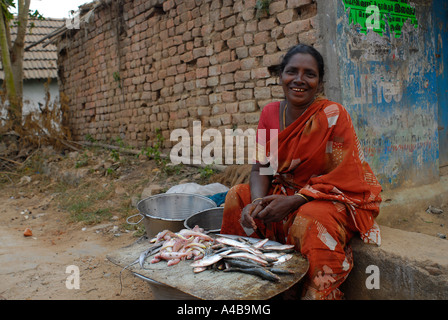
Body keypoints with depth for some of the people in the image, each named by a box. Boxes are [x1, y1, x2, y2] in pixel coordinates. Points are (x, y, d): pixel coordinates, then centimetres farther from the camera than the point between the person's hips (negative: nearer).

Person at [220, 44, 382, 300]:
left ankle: (317, 294, -11)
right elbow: (261, 167, 0)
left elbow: (342, 178, -19)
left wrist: (293, 201, -27)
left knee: (309, 222, -35)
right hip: (283, 191, 6)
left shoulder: (333, 115, -17)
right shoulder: (270, 113, -1)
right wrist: (258, 201, -22)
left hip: (334, 199, -5)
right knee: (238, 197, -9)